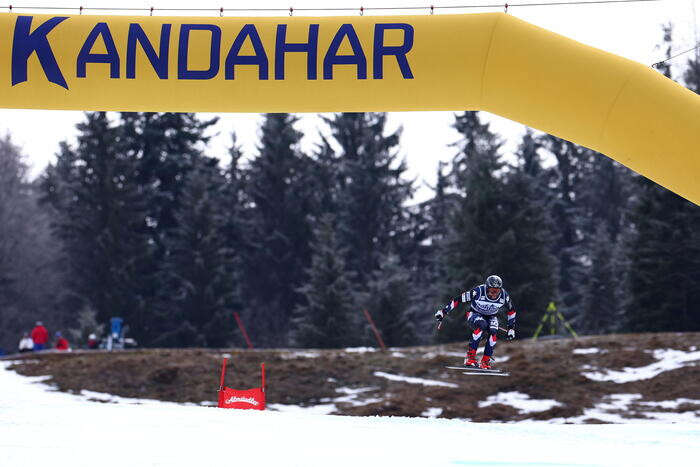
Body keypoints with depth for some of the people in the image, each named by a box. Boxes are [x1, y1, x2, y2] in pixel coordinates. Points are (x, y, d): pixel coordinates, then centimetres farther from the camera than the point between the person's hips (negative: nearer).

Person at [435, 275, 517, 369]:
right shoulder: (478, 292, -30)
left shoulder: (504, 296, -19)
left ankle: (485, 362, -18)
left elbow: (511, 311, 0)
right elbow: (459, 299, -22)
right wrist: (443, 311, -20)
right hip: (475, 314, -3)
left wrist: (511, 328, 3)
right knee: (482, 325, -37)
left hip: (491, 317, 3)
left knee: (493, 332, -29)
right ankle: (470, 356, -32)